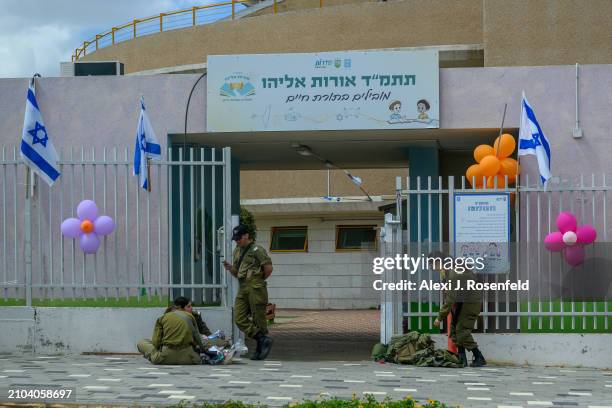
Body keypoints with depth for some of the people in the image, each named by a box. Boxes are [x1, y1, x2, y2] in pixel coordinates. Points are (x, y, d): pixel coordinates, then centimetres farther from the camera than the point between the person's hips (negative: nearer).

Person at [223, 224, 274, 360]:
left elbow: (268, 268, -11)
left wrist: (260, 279, 2)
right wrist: (230, 268, 4)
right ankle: (263, 339, -4)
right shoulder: (237, 251, 19)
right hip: (242, 289, 8)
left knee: (258, 319, -3)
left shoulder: (256, 249, -6)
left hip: (255, 288, -8)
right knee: (239, 319, -4)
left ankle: (260, 350, 2)